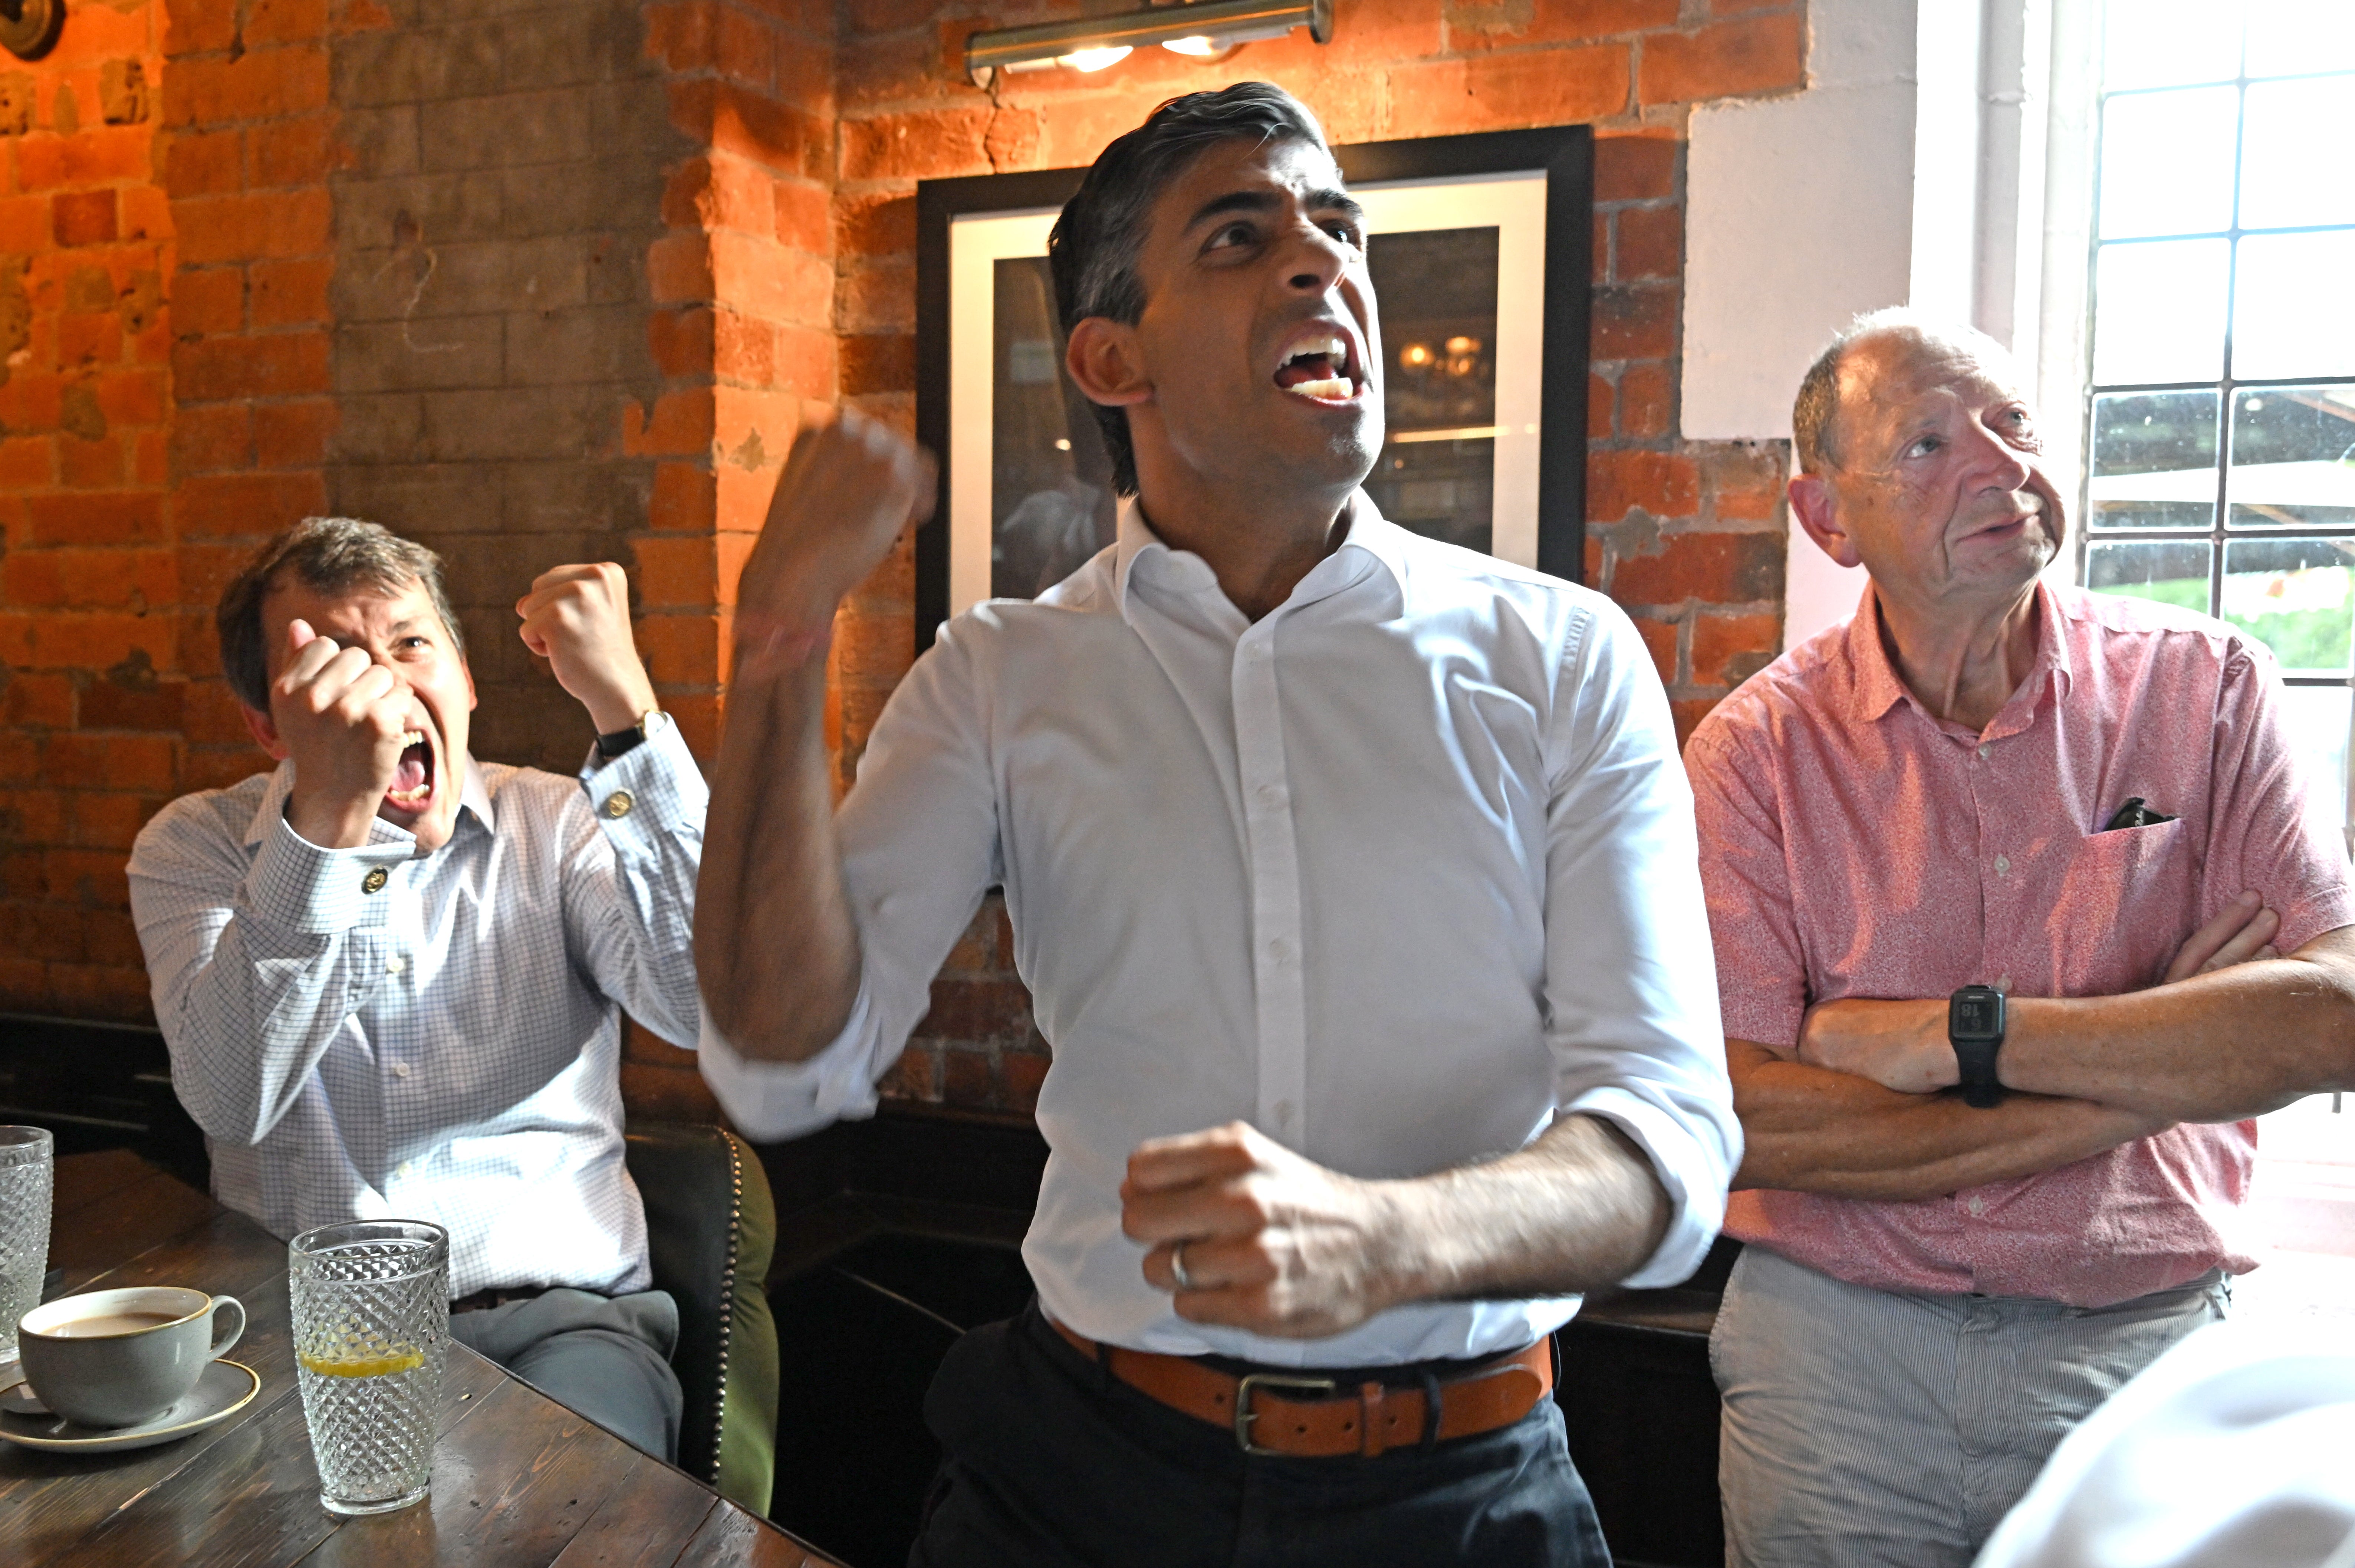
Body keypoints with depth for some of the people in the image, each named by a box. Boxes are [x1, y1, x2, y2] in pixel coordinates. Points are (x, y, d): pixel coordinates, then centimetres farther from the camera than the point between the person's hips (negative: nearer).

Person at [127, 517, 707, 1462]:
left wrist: (623, 707, -17)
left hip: (551, 1307, 0)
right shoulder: (194, 847, 8)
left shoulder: (558, 827, 7)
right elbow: (232, 1100, -12)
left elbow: (706, 1008, -15)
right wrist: (331, 815, -21)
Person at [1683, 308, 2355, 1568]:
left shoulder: (2205, 689, -3)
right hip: (1836, 1353, -1)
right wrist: (2146, 1075, -14)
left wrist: (1959, 1035, -18)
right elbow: (1747, 1121, -17)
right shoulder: (1755, 751, -8)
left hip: (2144, 1342, 1)